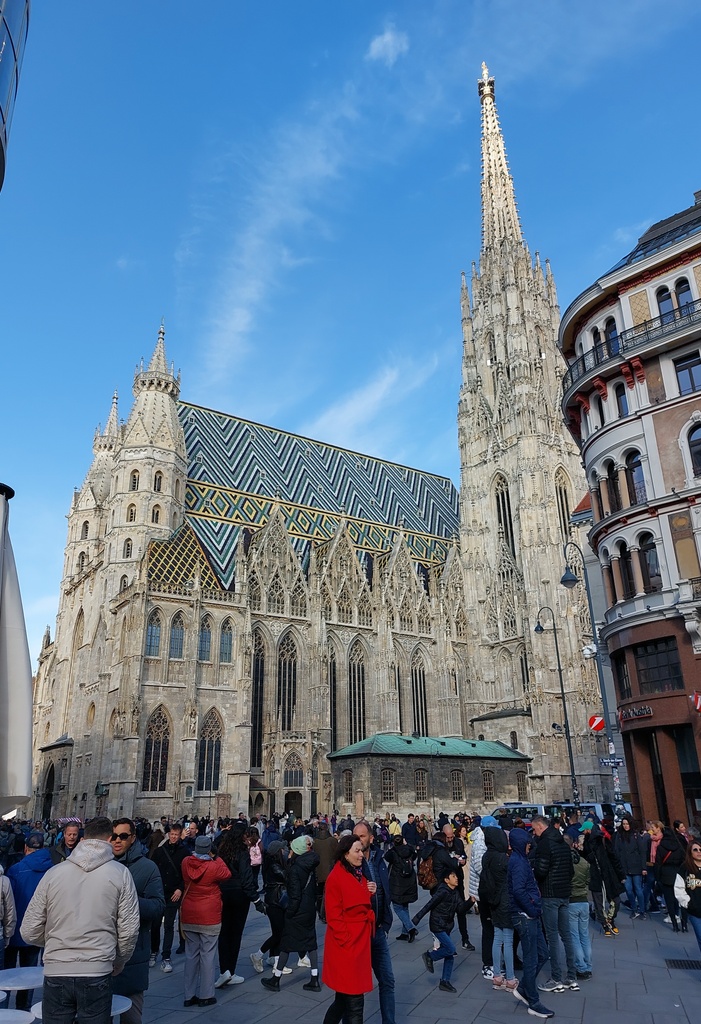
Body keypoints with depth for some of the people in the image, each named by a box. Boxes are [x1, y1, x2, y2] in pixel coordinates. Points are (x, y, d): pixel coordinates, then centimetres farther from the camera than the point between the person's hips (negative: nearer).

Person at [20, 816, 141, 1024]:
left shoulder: (53, 873, 0)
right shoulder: (120, 874, -4)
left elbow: (30, 932, 3)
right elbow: (129, 931, -5)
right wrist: (119, 962, 14)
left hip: (55, 973, 2)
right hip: (97, 975, -1)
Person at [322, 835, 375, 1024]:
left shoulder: (359, 875, 10)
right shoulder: (336, 877, -15)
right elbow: (333, 916, -16)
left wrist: (372, 893, -1)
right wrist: (346, 941, -16)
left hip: (360, 942, 8)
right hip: (346, 945, -8)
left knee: (345, 997, 16)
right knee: (354, 1000, -2)